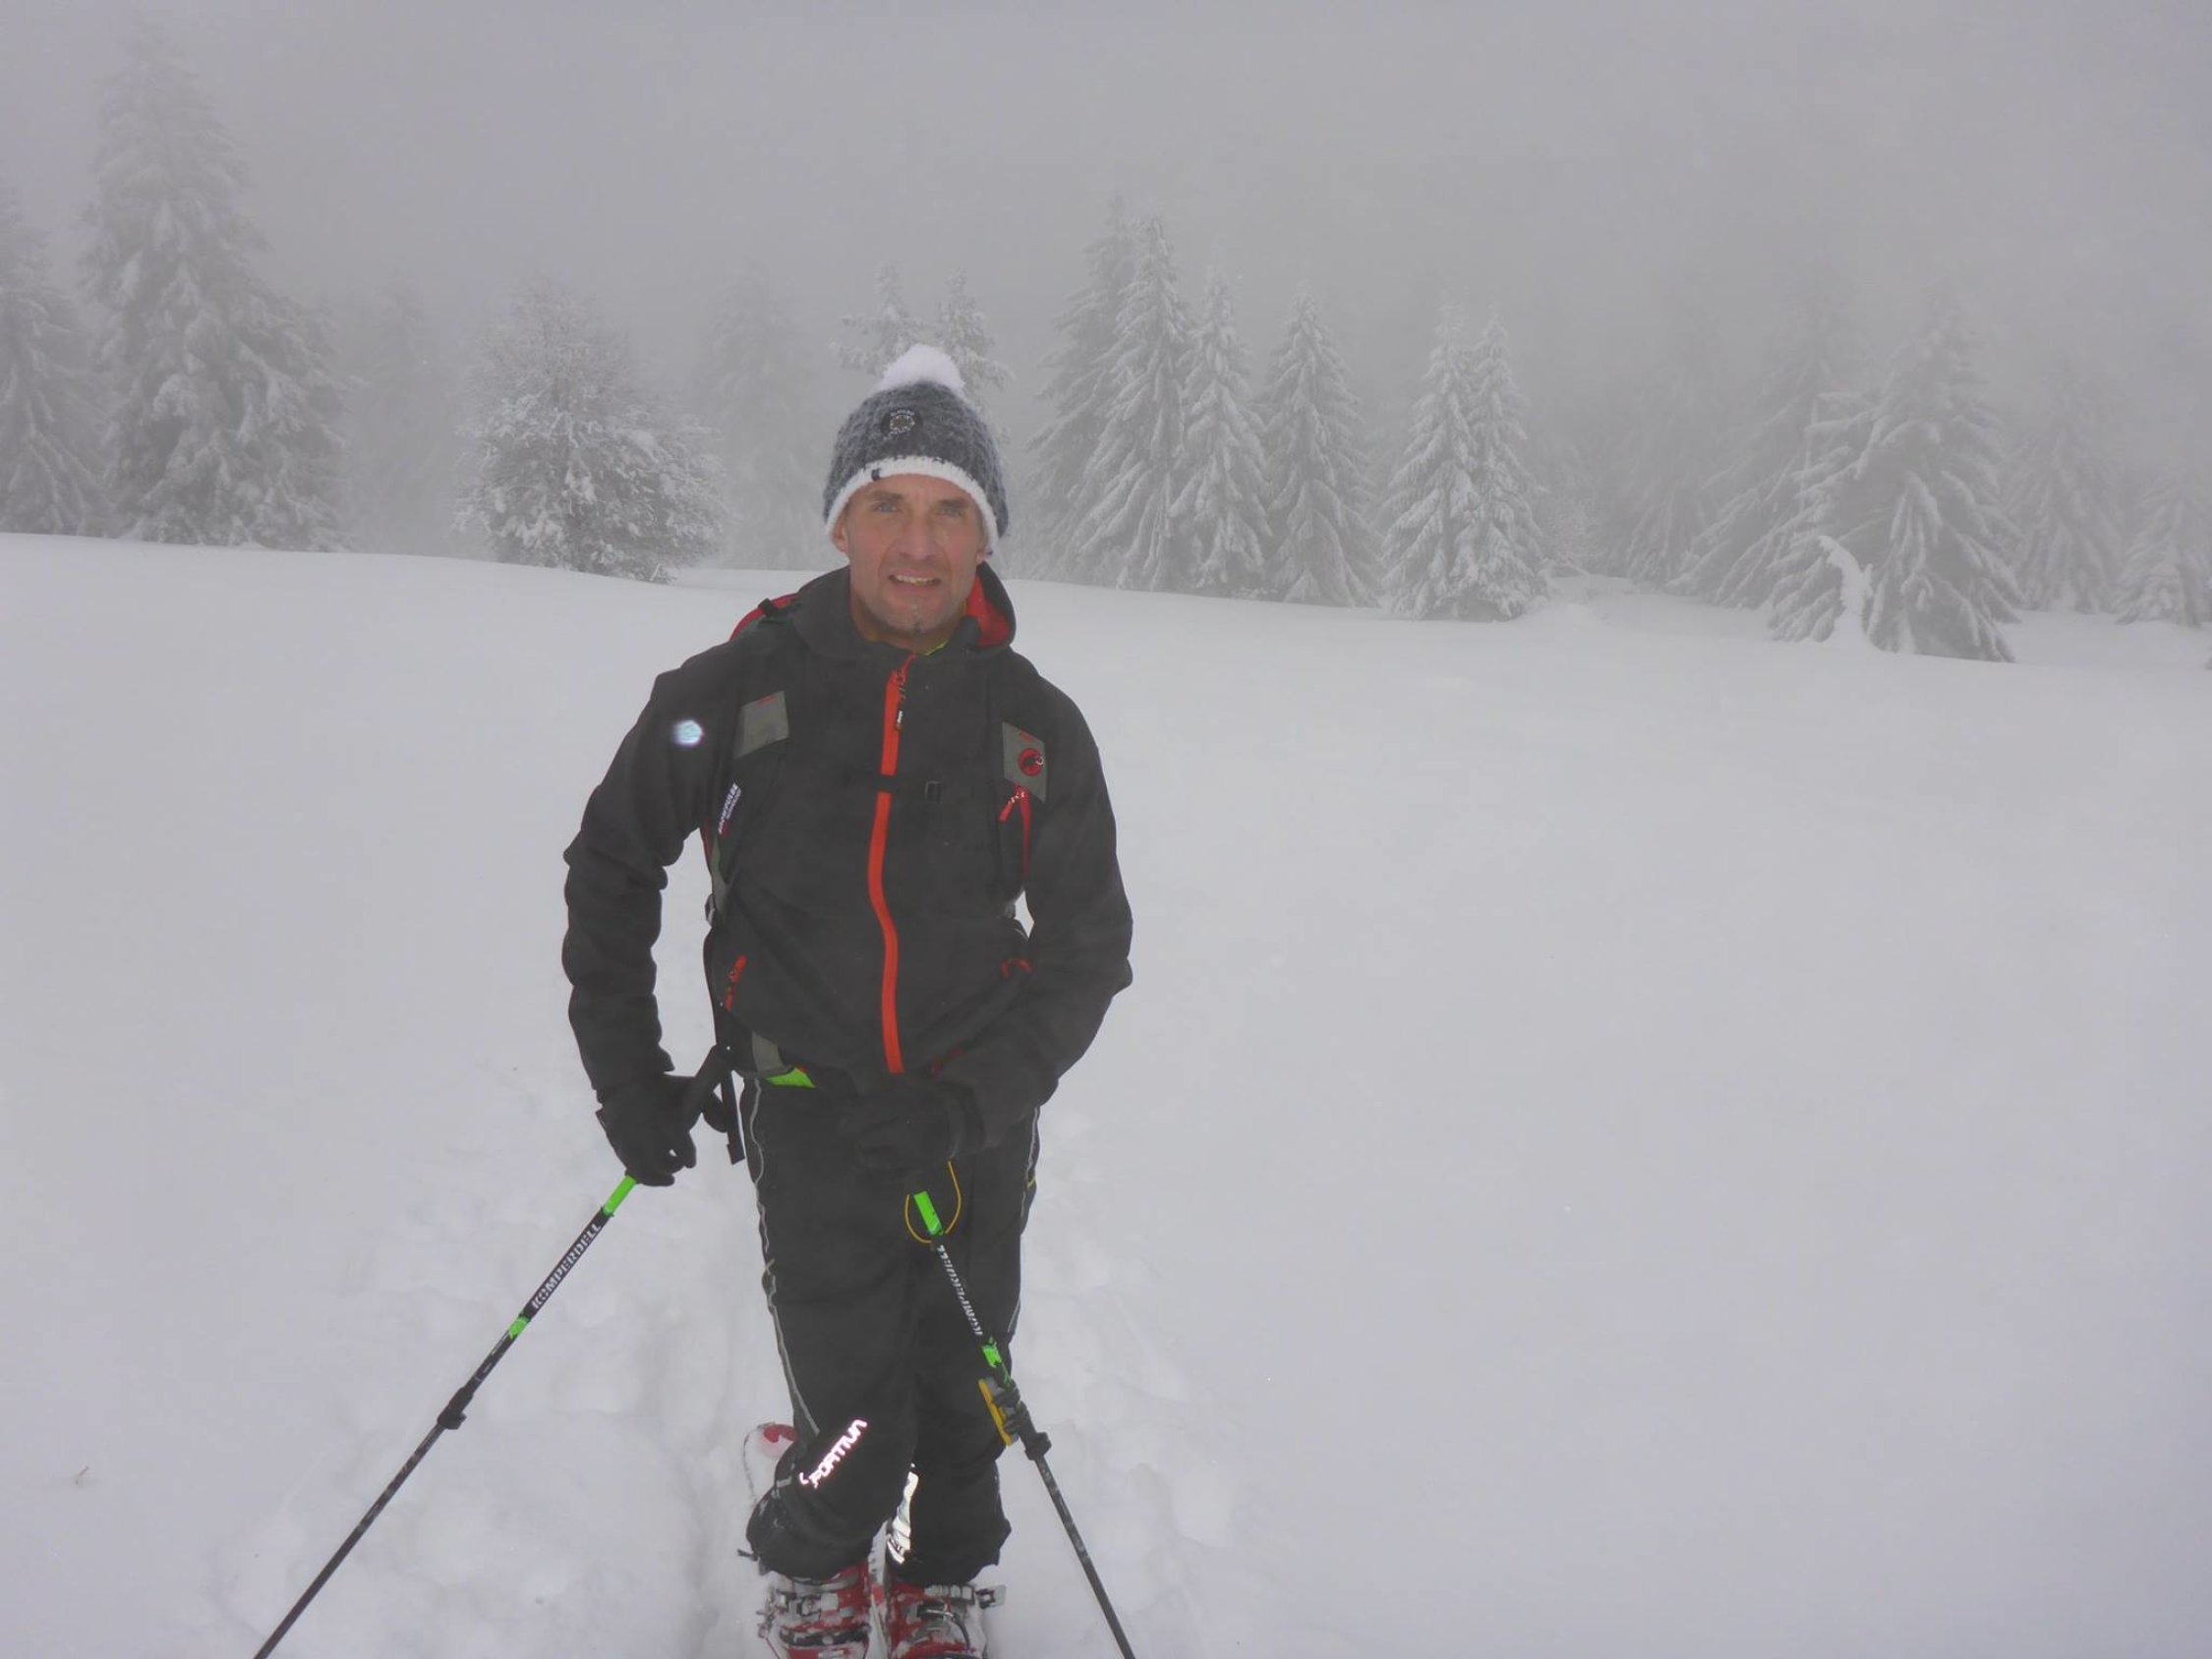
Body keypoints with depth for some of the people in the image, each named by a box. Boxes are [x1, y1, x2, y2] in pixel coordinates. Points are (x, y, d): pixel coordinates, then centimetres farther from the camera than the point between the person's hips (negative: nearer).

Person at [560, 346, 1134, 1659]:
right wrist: (627, 1072, 1)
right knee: (855, 1430, -3)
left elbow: (1089, 948, 0)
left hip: (977, 1121, 2)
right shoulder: (737, 690, -8)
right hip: (811, 1113, -1)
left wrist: (972, 1104, -12)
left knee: (961, 1396, 14)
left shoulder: (1035, 726, -5)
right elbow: (613, 866, 6)